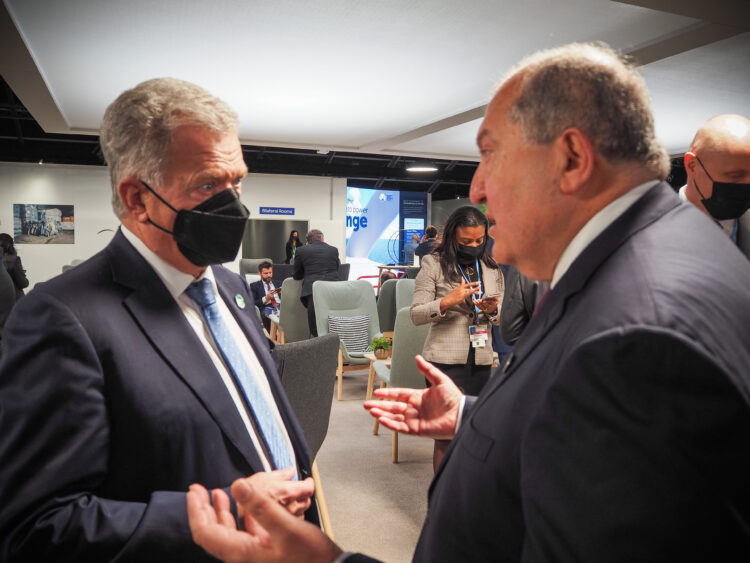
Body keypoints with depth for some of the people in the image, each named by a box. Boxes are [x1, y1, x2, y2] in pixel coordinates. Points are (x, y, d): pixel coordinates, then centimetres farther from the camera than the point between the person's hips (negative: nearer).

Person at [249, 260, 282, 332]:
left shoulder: (278, 283, 31)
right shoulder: (254, 286, 20)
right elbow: (252, 303, 6)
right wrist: (265, 299, -8)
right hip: (266, 309, -2)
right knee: (267, 313, -39)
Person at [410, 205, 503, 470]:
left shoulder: (492, 268, 11)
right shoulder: (434, 264, -3)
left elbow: (502, 318, 17)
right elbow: (416, 314, -5)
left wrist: (492, 310, -6)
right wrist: (448, 301, -21)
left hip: (481, 361, 5)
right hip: (445, 359, -4)